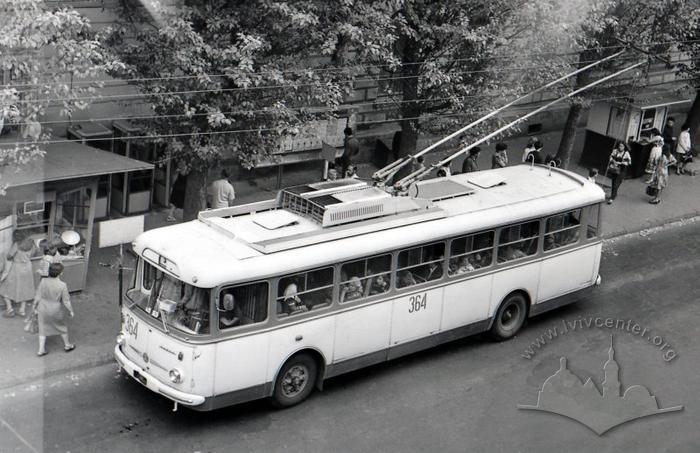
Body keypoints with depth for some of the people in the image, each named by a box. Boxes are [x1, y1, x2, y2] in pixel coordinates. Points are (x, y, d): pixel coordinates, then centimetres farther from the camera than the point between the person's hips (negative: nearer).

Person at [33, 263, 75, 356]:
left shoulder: (43, 281, -18)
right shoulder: (62, 285, -25)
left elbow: (37, 296, -7)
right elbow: (66, 301, -14)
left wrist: (35, 307, 10)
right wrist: (70, 311, 2)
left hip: (43, 309, 2)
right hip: (56, 310, -2)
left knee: (43, 328, 19)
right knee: (62, 327, 22)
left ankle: (41, 350, 26)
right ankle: (67, 345, 40)